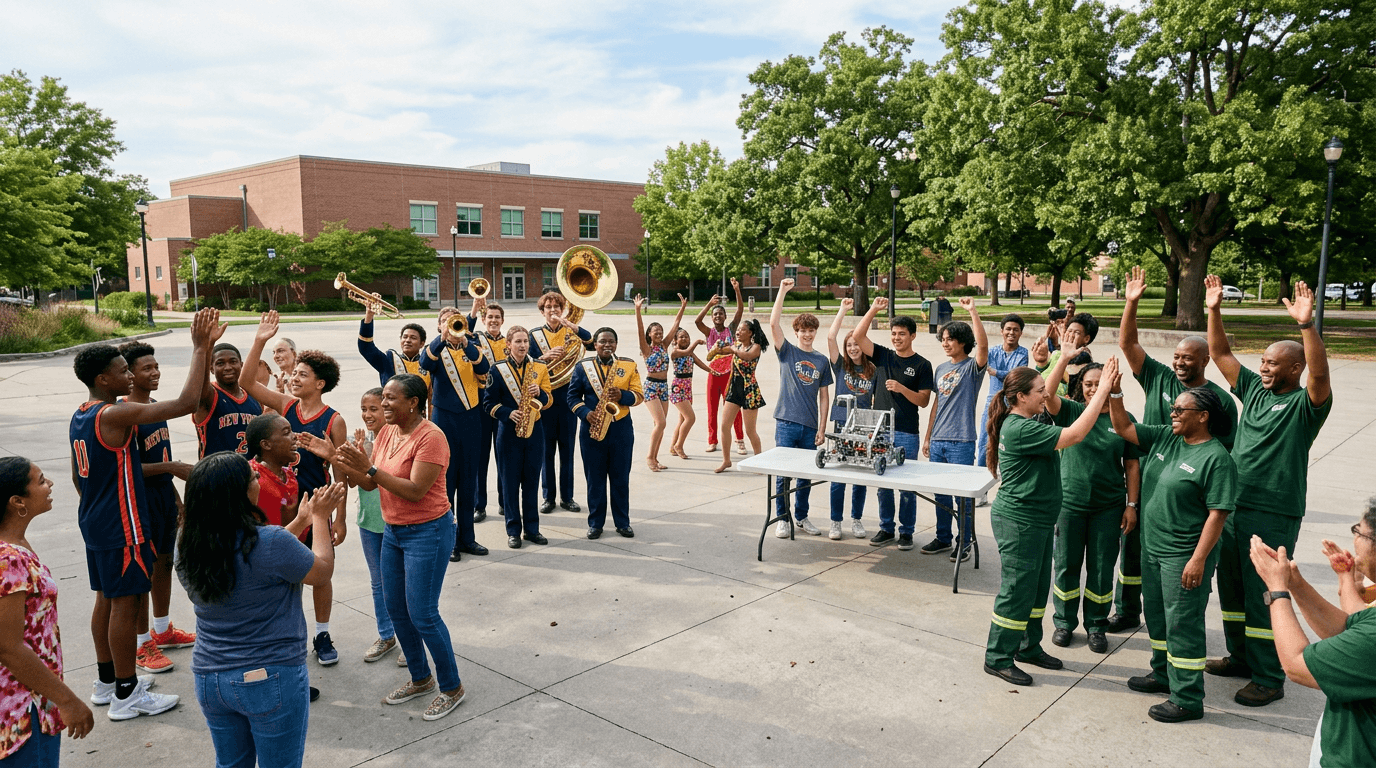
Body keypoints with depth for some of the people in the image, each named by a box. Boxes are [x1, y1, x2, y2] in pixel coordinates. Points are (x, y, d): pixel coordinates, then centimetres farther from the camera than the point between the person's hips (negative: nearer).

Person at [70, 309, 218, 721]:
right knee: (125, 604, -1)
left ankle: (108, 679, 31)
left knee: (106, 599, 18)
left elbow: (78, 476, 18)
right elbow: (185, 403, -31)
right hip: (122, 527, -10)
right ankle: (126, 695, 9)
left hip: (95, 522, 10)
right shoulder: (115, 414, -22)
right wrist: (200, 348, -26)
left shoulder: (80, 416, 9)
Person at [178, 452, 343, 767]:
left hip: (209, 679, 6)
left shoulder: (187, 548, -4)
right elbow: (322, 570, -6)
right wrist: (320, 518, 8)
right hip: (271, 680, -6)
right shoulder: (271, 542, -24)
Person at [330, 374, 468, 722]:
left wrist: (369, 467, -28)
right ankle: (421, 679, 32)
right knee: (396, 610, 15)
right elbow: (369, 484, 4)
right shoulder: (387, 433, 5)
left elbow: (415, 491, -26)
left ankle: (452, 688, 14)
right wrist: (348, 465, -15)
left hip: (427, 532, -8)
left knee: (422, 614, -4)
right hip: (393, 530, 9)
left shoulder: (430, 437, -20)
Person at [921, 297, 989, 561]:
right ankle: (942, 538, 26)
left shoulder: (972, 366, -5)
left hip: (961, 442, -6)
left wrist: (972, 311, -30)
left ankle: (964, 543, 12)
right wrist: (927, 437, 17)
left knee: (963, 495, 1)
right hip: (938, 441, 6)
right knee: (941, 494, 14)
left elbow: (983, 345, -27)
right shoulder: (941, 369, 14)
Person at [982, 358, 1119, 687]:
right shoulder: (1020, 429, -24)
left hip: (1039, 520, 10)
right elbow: (1075, 434, -27)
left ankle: (1029, 647, 34)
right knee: (1017, 590, -1)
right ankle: (998, 658, 12)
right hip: (1018, 521, -10)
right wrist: (1104, 388, -24)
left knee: (1038, 588, 19)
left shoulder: (1029, 422, 7)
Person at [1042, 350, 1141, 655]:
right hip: (1069, 502, 0)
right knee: (1066, 564, 9)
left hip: (1108, 507, 0)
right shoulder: (1070, 411, 0)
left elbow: (1132, 465, 3)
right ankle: (1064, 622, 26)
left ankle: (1096, 625, 26)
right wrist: (1065, 358, -22)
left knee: (1102, 568, 9)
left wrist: (1132, 505, -1)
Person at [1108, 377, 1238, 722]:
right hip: (1152, 548, 8)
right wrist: (1114, 393, -5)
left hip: (1184, 556, -8)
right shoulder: (1165, 437, 6)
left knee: (1182, 623, -1)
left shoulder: (1216, 458, -17)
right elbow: (1124, 428, 10)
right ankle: (1163, 675, 38)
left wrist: (1199, 559, -21)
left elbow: (1218, 513, -19)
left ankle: (1187, 699, 10)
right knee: (1156, 615, 20)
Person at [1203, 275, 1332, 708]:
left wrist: (1306, 325, -39)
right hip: (1233, 507, 7)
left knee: (1263, 595, -1)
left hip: (1274, 516, -7)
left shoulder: (1305, 404, -9)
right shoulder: (1254, 391, 9)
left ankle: (1269, 679, 11)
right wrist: (1214, 310, 0)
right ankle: (1240, 656, 34)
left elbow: (1320, 374, -29)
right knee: (1231, 587, 17)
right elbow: (1220, 354, 9)